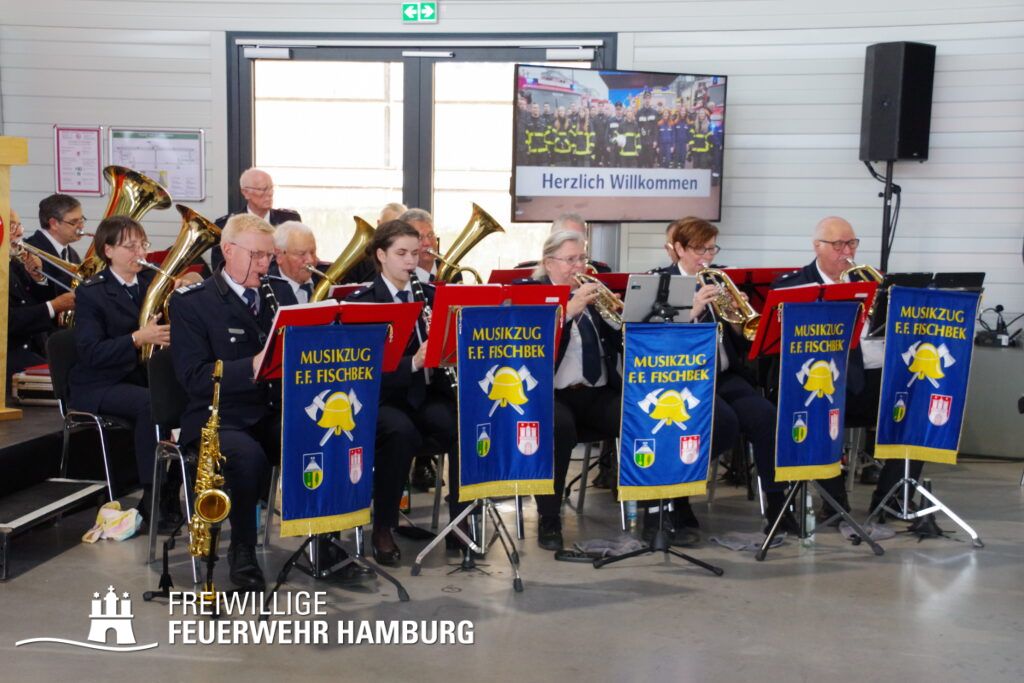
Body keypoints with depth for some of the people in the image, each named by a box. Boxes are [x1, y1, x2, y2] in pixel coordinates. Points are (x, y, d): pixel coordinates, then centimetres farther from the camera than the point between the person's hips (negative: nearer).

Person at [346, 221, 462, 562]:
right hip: (381, 398, -3)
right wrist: (412, 363, -26)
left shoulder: (431, 296, 11)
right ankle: (382, 528, -19)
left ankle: (461, 517, -9)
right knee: (402, 431, -36)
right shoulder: (360, 302, -2)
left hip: (427, 394, 4)